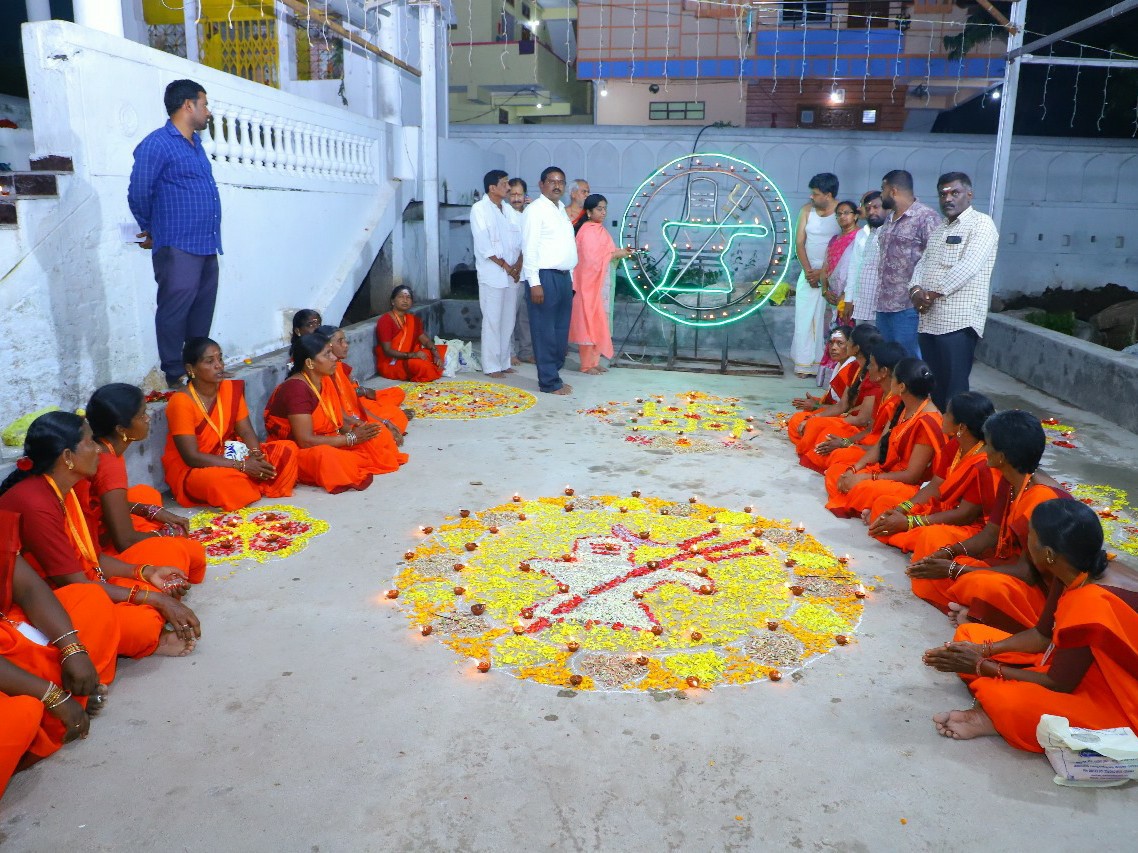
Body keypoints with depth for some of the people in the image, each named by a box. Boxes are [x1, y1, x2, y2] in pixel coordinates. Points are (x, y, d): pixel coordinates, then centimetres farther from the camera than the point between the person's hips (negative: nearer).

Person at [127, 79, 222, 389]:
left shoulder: (195, 142, 19)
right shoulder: (157, 144, -9)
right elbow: (138, 193, -8)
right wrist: (151, 230, 7)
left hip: (206, 246, 8)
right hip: (178, 247, -8)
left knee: (202, 313, 12)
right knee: (175, 311, -5)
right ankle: (174, 375, 2)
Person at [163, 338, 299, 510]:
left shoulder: (231, 388, -1)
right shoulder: (181, 402, -21)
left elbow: (246, 432, 0)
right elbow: (192, 457, -25)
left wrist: (256, 456, -23)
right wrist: (242, 466, -28)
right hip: (189, 470, -6)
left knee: (287, 450, -5)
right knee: (219, 480, -40)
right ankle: (260, 489, -10)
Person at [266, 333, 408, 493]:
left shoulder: (325, 381, 4)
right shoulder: (297, 389, -23)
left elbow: (340, 419, 9)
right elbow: (306, 441, -27)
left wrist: (359, 430, -13)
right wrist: (352, 438, -22)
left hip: (328, 442, 9)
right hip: (296, 452, -9)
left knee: (378, 433, -3)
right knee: (325, 456, -41)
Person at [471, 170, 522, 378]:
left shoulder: (508, 209, 13)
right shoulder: (480, 209, -6)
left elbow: (519, 240, 12)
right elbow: (483, 244, -13)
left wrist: (518, 263, -4)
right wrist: (504, 265, -12)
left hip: (511, 274, 6)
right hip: (492, 274, -6)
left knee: (508, 320, 10)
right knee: (492, 321, -4)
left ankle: (504, 361, 20)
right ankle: (491, 366, 3)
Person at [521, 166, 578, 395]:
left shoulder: (562, 210, 17)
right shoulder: (536, 210, -7)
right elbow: (529, 248, -14)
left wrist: (570, 278, 14)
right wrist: (534, 283, -19)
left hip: (564, 277, 8)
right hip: (545, 277, -8)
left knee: (561, 331, 12)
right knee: (545, 332, -2)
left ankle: (553, 374, 23)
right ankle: (549, 382, 4)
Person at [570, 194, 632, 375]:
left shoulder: (599, 229, 14)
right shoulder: (587, 231, -14)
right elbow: (592, 259, -21)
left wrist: (619, 252, 3)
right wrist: (616, 254, -14)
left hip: (601, 284, 9)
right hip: (589, 284, -9)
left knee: (598, 323, 11)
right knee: (588, 323, -4)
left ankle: (594, 361, 18)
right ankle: (586, 364, 2)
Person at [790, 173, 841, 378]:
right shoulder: (807, 210, 4)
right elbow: (799, 243, 2)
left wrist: (822, 272, -12)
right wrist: (808, 270, -8)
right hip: (808, 273, 4)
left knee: (827, 320, -3)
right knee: (804, 318, 1)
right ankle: (805, 363, 7)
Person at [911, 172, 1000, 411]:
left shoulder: (981, 224, -2)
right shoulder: (938, 231, 23)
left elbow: (967, 267, -14)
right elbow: (923, 263, 17)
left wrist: (932, 294, -12)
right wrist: (916, 289, -4)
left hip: (958, 320, -7)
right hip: (929, 320, 7)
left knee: (954, 389, -8)